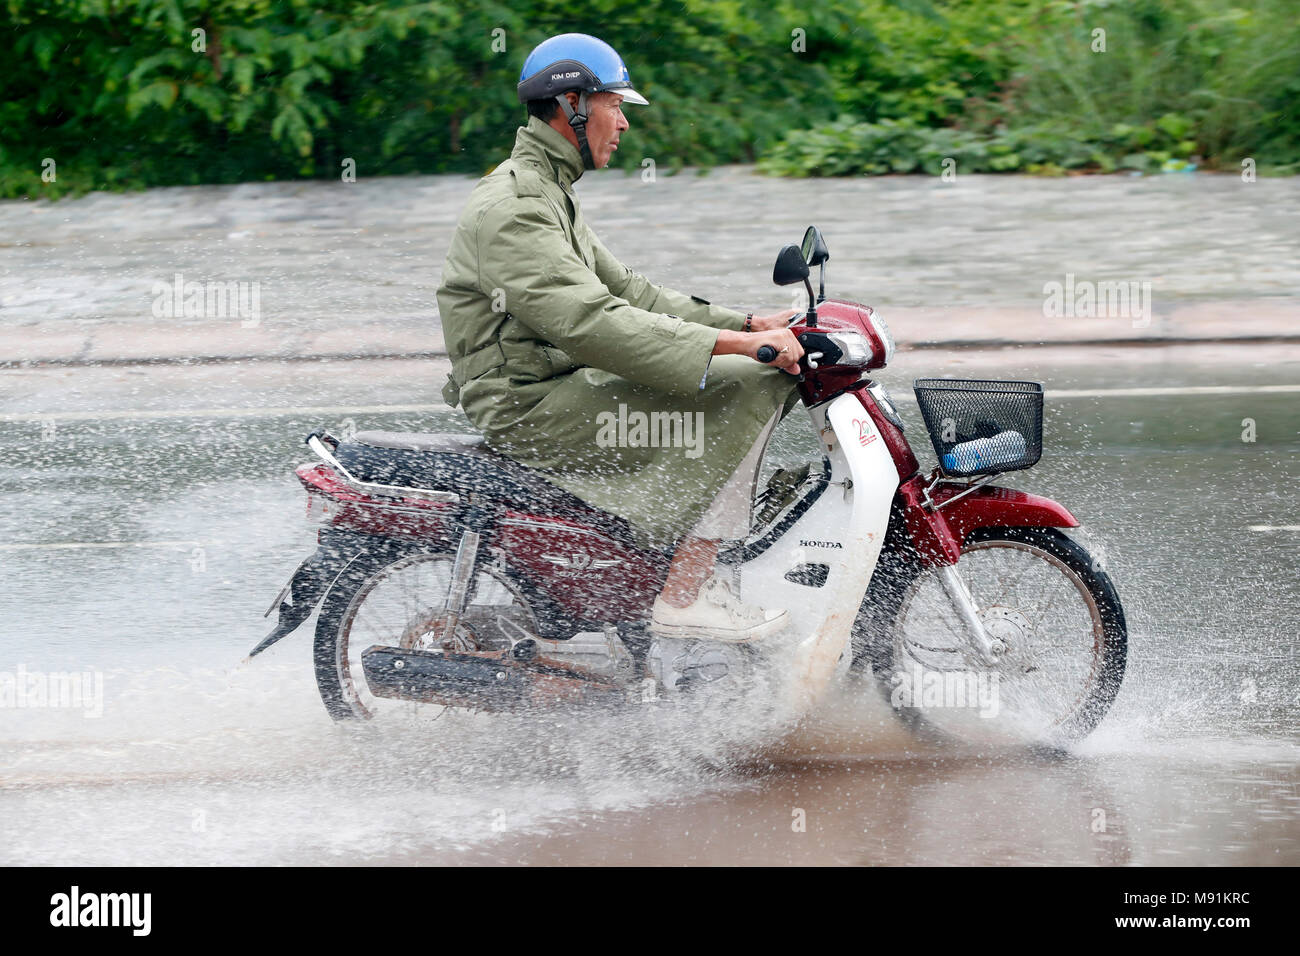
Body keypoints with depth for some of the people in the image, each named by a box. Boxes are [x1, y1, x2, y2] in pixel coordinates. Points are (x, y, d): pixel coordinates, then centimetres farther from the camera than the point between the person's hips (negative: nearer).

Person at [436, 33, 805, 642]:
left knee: (754, 374, 16)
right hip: (528, 407, -11)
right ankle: (683, 599, -20)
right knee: (747, 387, -17)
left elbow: (625, 291, 19)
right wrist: (740, 343, -30)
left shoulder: (549, 193, 18)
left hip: (554, 384, 11)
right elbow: (594, 323, -28)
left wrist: (748, 325, 8)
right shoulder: (514, 208, -18)